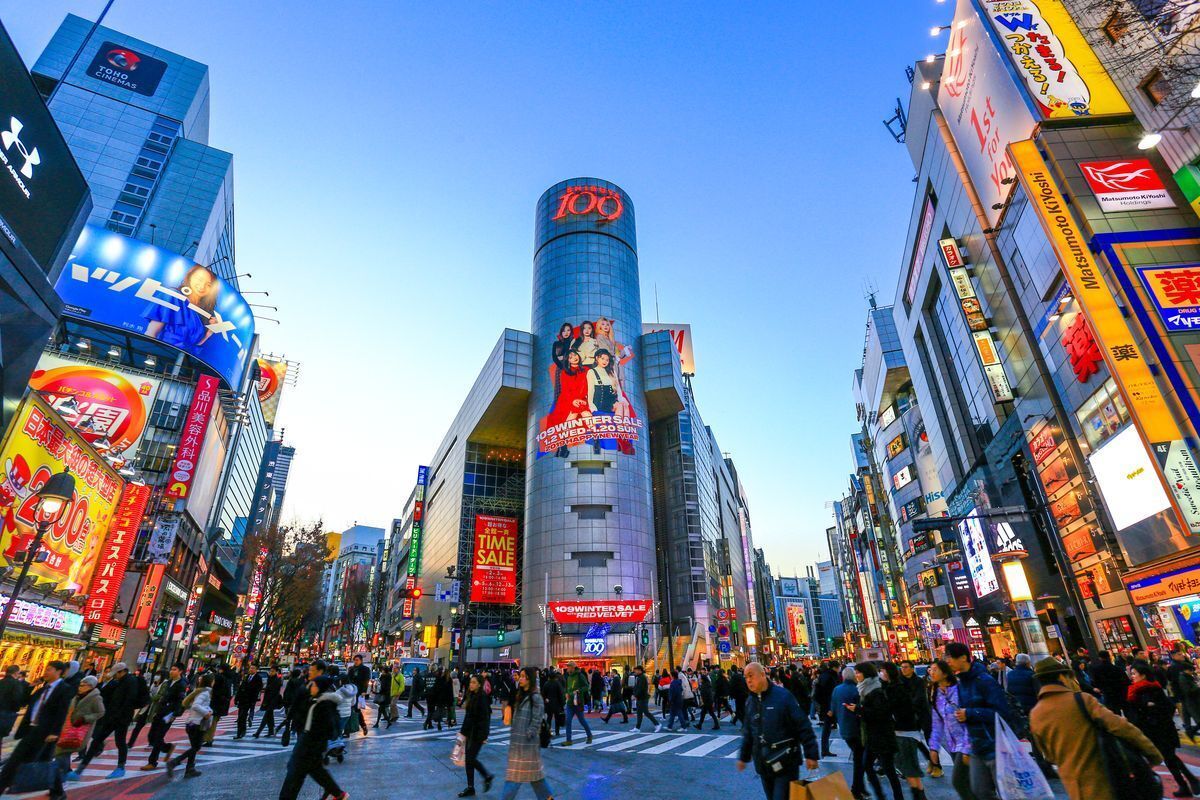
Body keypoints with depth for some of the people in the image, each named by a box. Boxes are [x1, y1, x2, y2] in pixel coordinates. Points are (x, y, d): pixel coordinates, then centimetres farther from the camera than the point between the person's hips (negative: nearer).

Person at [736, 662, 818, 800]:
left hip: (785, 762, -6)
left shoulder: (783, 696, -14)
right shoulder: (751, 702, 5)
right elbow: (748, 732, 16)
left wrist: (811, 754, -14)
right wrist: (743, 756, 20)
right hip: (763, 764, 6)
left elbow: (803, 726, -13)